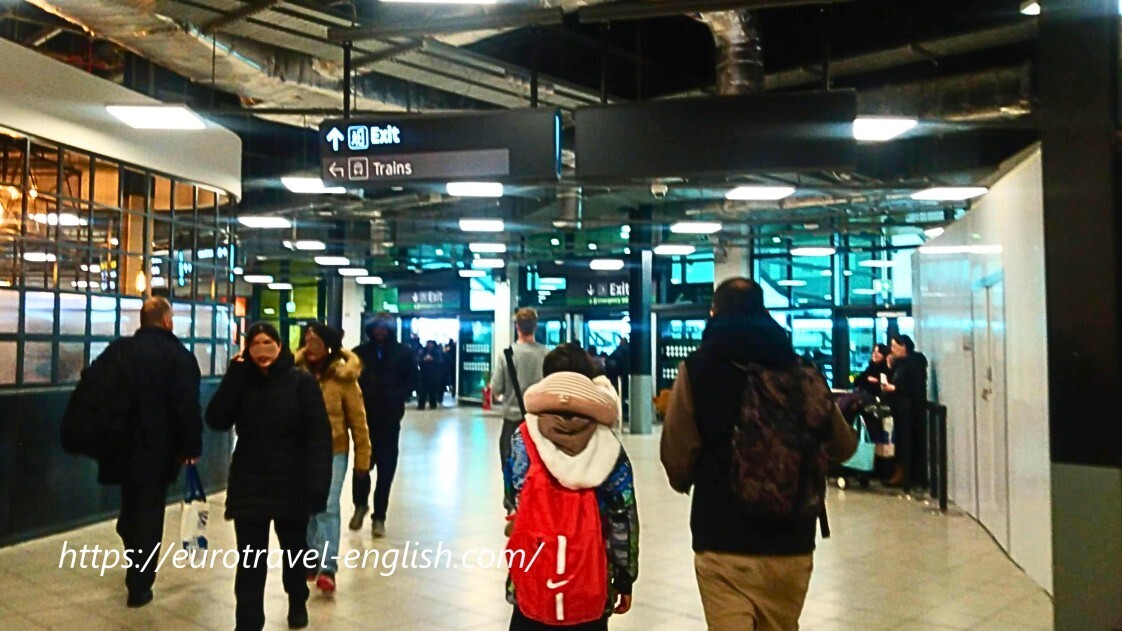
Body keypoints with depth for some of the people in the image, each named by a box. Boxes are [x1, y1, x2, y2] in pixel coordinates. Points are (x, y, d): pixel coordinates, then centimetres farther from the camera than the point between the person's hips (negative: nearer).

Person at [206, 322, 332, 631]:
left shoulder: (302, 381, -9)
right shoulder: (241, 381, 1)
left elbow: (319, 434, -14)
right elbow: (217, 420, -13)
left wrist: (318, 482, -21)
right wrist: (234, 375, -17)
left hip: (292, 484, -1)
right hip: (250, 484, 1)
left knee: (294, 551, 20)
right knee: (250, 561, -1)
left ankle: (297, 603, 45)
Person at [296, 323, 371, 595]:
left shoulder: (343, 376, -9)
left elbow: (358, 420, -5)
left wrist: (363, 458, -4)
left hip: (333, 451, -3)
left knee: (327, 508, -10)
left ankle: (328, 568, -6)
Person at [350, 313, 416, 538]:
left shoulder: (403, 353, 4)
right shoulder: (360, 352, 5)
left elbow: (411, 381, 5)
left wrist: (396, 397, -10)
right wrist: (361, 398, -13)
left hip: (389, 419, 0)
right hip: (364, 417, 0)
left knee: (385, 470, 4)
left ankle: (379, 517, 16)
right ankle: (360, 505, 29)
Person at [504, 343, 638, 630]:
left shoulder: (524, 440, -10)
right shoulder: (610, 450, -8)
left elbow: (515, 500, -3)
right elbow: (623, 520, -3)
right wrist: (625, 578, 6)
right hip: (591, 586, 0)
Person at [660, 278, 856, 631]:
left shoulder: (699, 368, -6)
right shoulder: (803, 373, 4)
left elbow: (676, 459, -10)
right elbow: (843, 448, 15)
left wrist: (686, 481, 13)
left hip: (723, 544, -4)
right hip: (792, 546, 4)